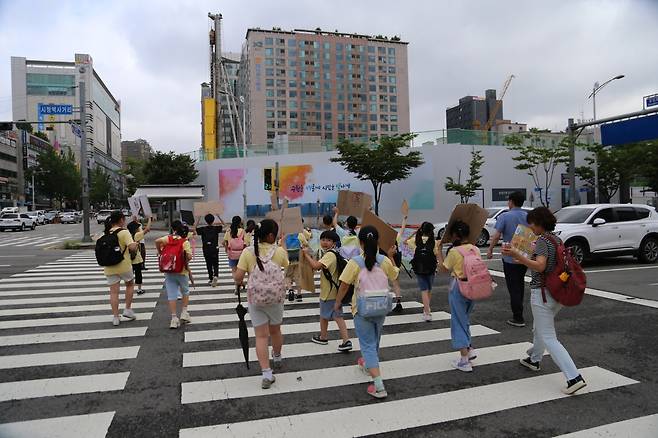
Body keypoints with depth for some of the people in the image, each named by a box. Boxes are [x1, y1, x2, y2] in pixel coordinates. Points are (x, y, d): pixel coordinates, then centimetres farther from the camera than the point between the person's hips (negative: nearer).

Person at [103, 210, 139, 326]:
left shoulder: (106, 233, 7)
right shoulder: (124, 232, -11)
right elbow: (132, 247, -22)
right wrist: (136, 244, -2)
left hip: (109, 267, 4)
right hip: (124, 265, -4)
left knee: (114, 292, 6)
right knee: (130, 285, 20)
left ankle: (115, 317, 8)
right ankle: (127, 309, 18)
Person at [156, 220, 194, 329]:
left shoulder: (168, 238, -2)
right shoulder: (185, 242, -7)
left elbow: (158, 241, -20)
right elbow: (189, 257, -16)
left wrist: (159, 252, -3)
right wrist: (185, 262, 6)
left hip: (169, 271, 1)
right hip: (182, 271, -1)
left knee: (171, 295, 6)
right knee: (185, 292, 21)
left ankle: (174, 318, 5)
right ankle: (184, 313, 17)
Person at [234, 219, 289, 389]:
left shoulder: (248, 252, -10)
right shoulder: (279, 251, -7)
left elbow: (238, 277, -12)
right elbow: (286, 263, 16)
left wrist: (239, 283, 11)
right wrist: (283, 244, 28)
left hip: (255, 298, -1)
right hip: (276, 297, 1)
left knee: (261, 336, 6)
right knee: (275, 330, 23)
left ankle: (266, 374, 1)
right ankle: (277, 358, 48)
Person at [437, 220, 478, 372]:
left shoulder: (454, 251, -15)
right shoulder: (475, 249, 0)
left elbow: (443, 269, -4)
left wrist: (439, 250, 2)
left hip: (458, 287, -6)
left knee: (459, 321, 2)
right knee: (465, 318, 26)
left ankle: (464, 361, 2)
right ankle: (469, 349, 30)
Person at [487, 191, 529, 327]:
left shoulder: (504, 216, -12)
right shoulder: (528, 216, 3)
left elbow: (497, 235, -17)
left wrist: (490, 250, -6)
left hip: (510, 258, -5)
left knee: (513, 287, -1)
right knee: (520, 284, 19)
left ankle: (518, 318, 0)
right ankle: (518, 310, 31)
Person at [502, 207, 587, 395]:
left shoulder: (542, 240, -17)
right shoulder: (556, 238, 10)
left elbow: (540, 267, -29)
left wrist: (517, 255, -34)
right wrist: (525, 261, 25)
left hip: (542, 293, -9)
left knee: (548, 338, -4)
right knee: (539, 328, 27)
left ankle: (574, 378, -9)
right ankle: (534, 360, 45)